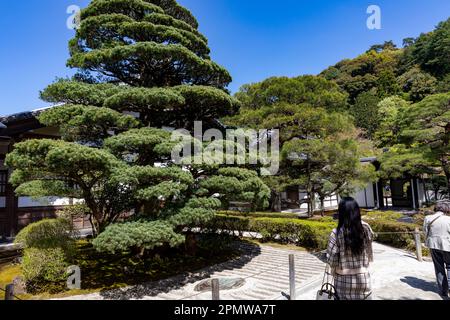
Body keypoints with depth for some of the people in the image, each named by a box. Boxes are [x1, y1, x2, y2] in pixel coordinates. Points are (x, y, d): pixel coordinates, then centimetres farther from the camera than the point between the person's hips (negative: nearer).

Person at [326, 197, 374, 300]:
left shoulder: (336, 233, -17)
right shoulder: (365, 229, -11)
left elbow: (331, 258, -12)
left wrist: (333, 272, 5)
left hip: (344, 279, -2)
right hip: (363, 277, 2)